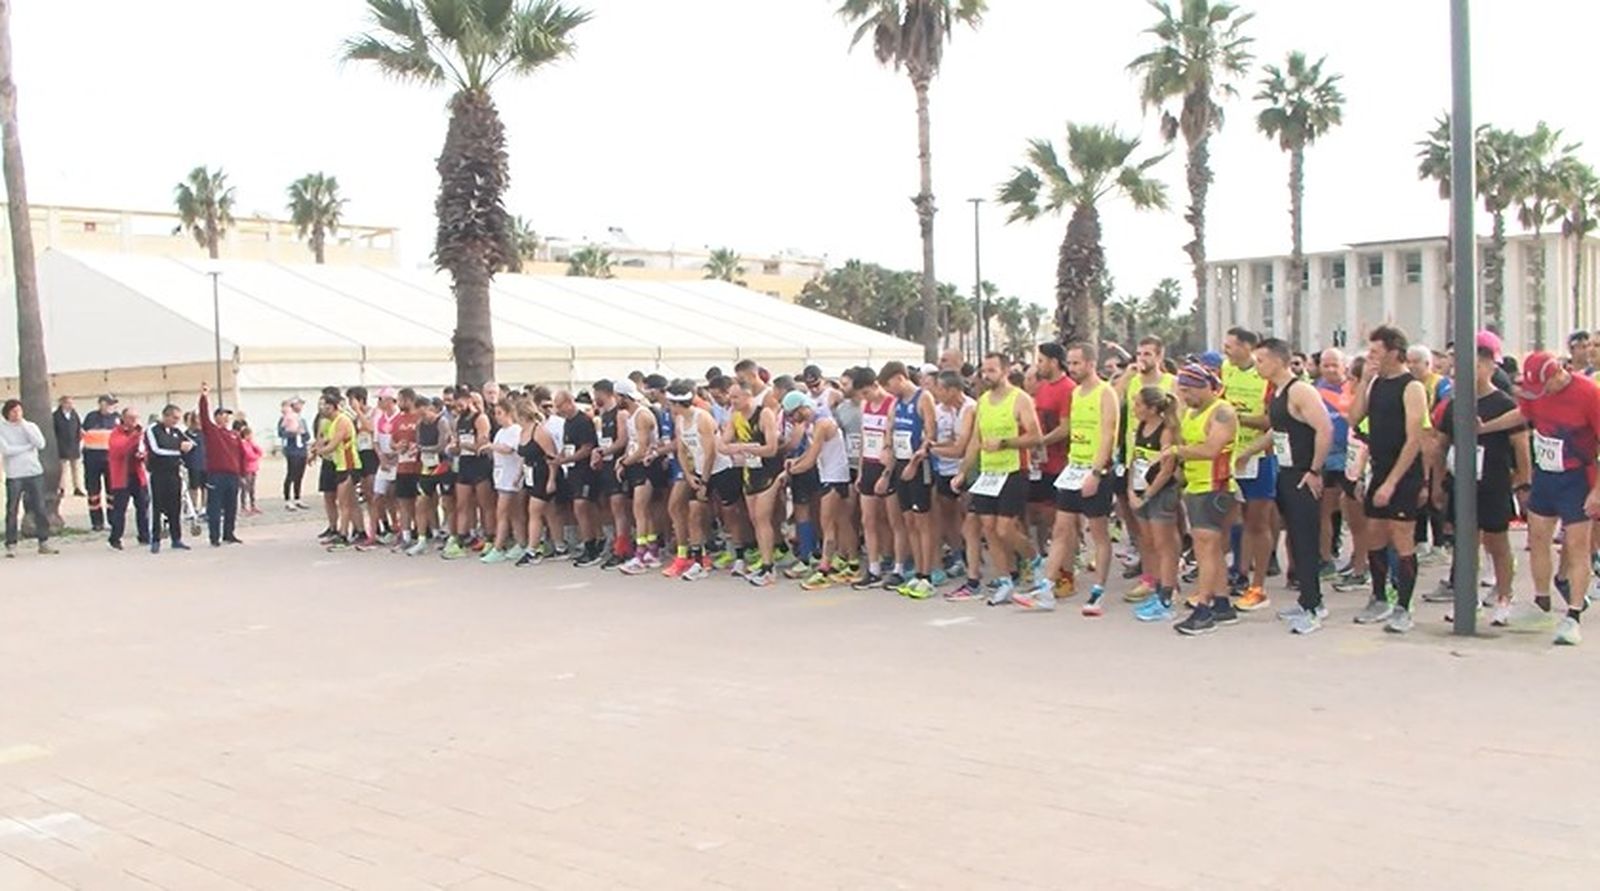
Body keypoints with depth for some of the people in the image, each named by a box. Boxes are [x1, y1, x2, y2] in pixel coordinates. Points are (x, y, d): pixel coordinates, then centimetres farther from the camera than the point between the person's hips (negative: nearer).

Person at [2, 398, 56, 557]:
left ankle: (44, 542, 12)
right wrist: (29, 446, -8)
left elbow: (40, 443, -10)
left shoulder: (30, 426, 7)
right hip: (14, 475, -2)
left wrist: (23, 424, -11)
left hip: (35, 473, 2)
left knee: (40, 509, 5)